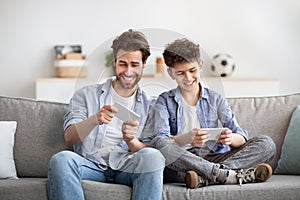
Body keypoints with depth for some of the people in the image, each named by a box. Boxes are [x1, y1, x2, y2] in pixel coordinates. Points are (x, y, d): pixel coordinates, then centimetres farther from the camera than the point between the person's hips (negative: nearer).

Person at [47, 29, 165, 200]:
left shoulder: (150, 106, 18)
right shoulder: (86, 95, 16)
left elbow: (151, 152, 7)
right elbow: (69, 138, 1)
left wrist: (131, 141, -16)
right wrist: (95, 120, -19)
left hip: (126, 168, 1)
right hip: (91, 165, 0)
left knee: (152, 157, -33)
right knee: (61, 159, -33)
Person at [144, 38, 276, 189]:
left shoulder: (215, 99, 16)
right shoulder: (165, 101, 11)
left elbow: (242, 137, 5)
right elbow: (160, 140, -7)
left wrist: (231, 138, -21)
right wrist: (187, 138, -28)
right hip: (180, 162, -2)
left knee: (267, 144, -15)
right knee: (158, 143, -34)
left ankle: (205, 177, -34)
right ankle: (227, 174, -36)